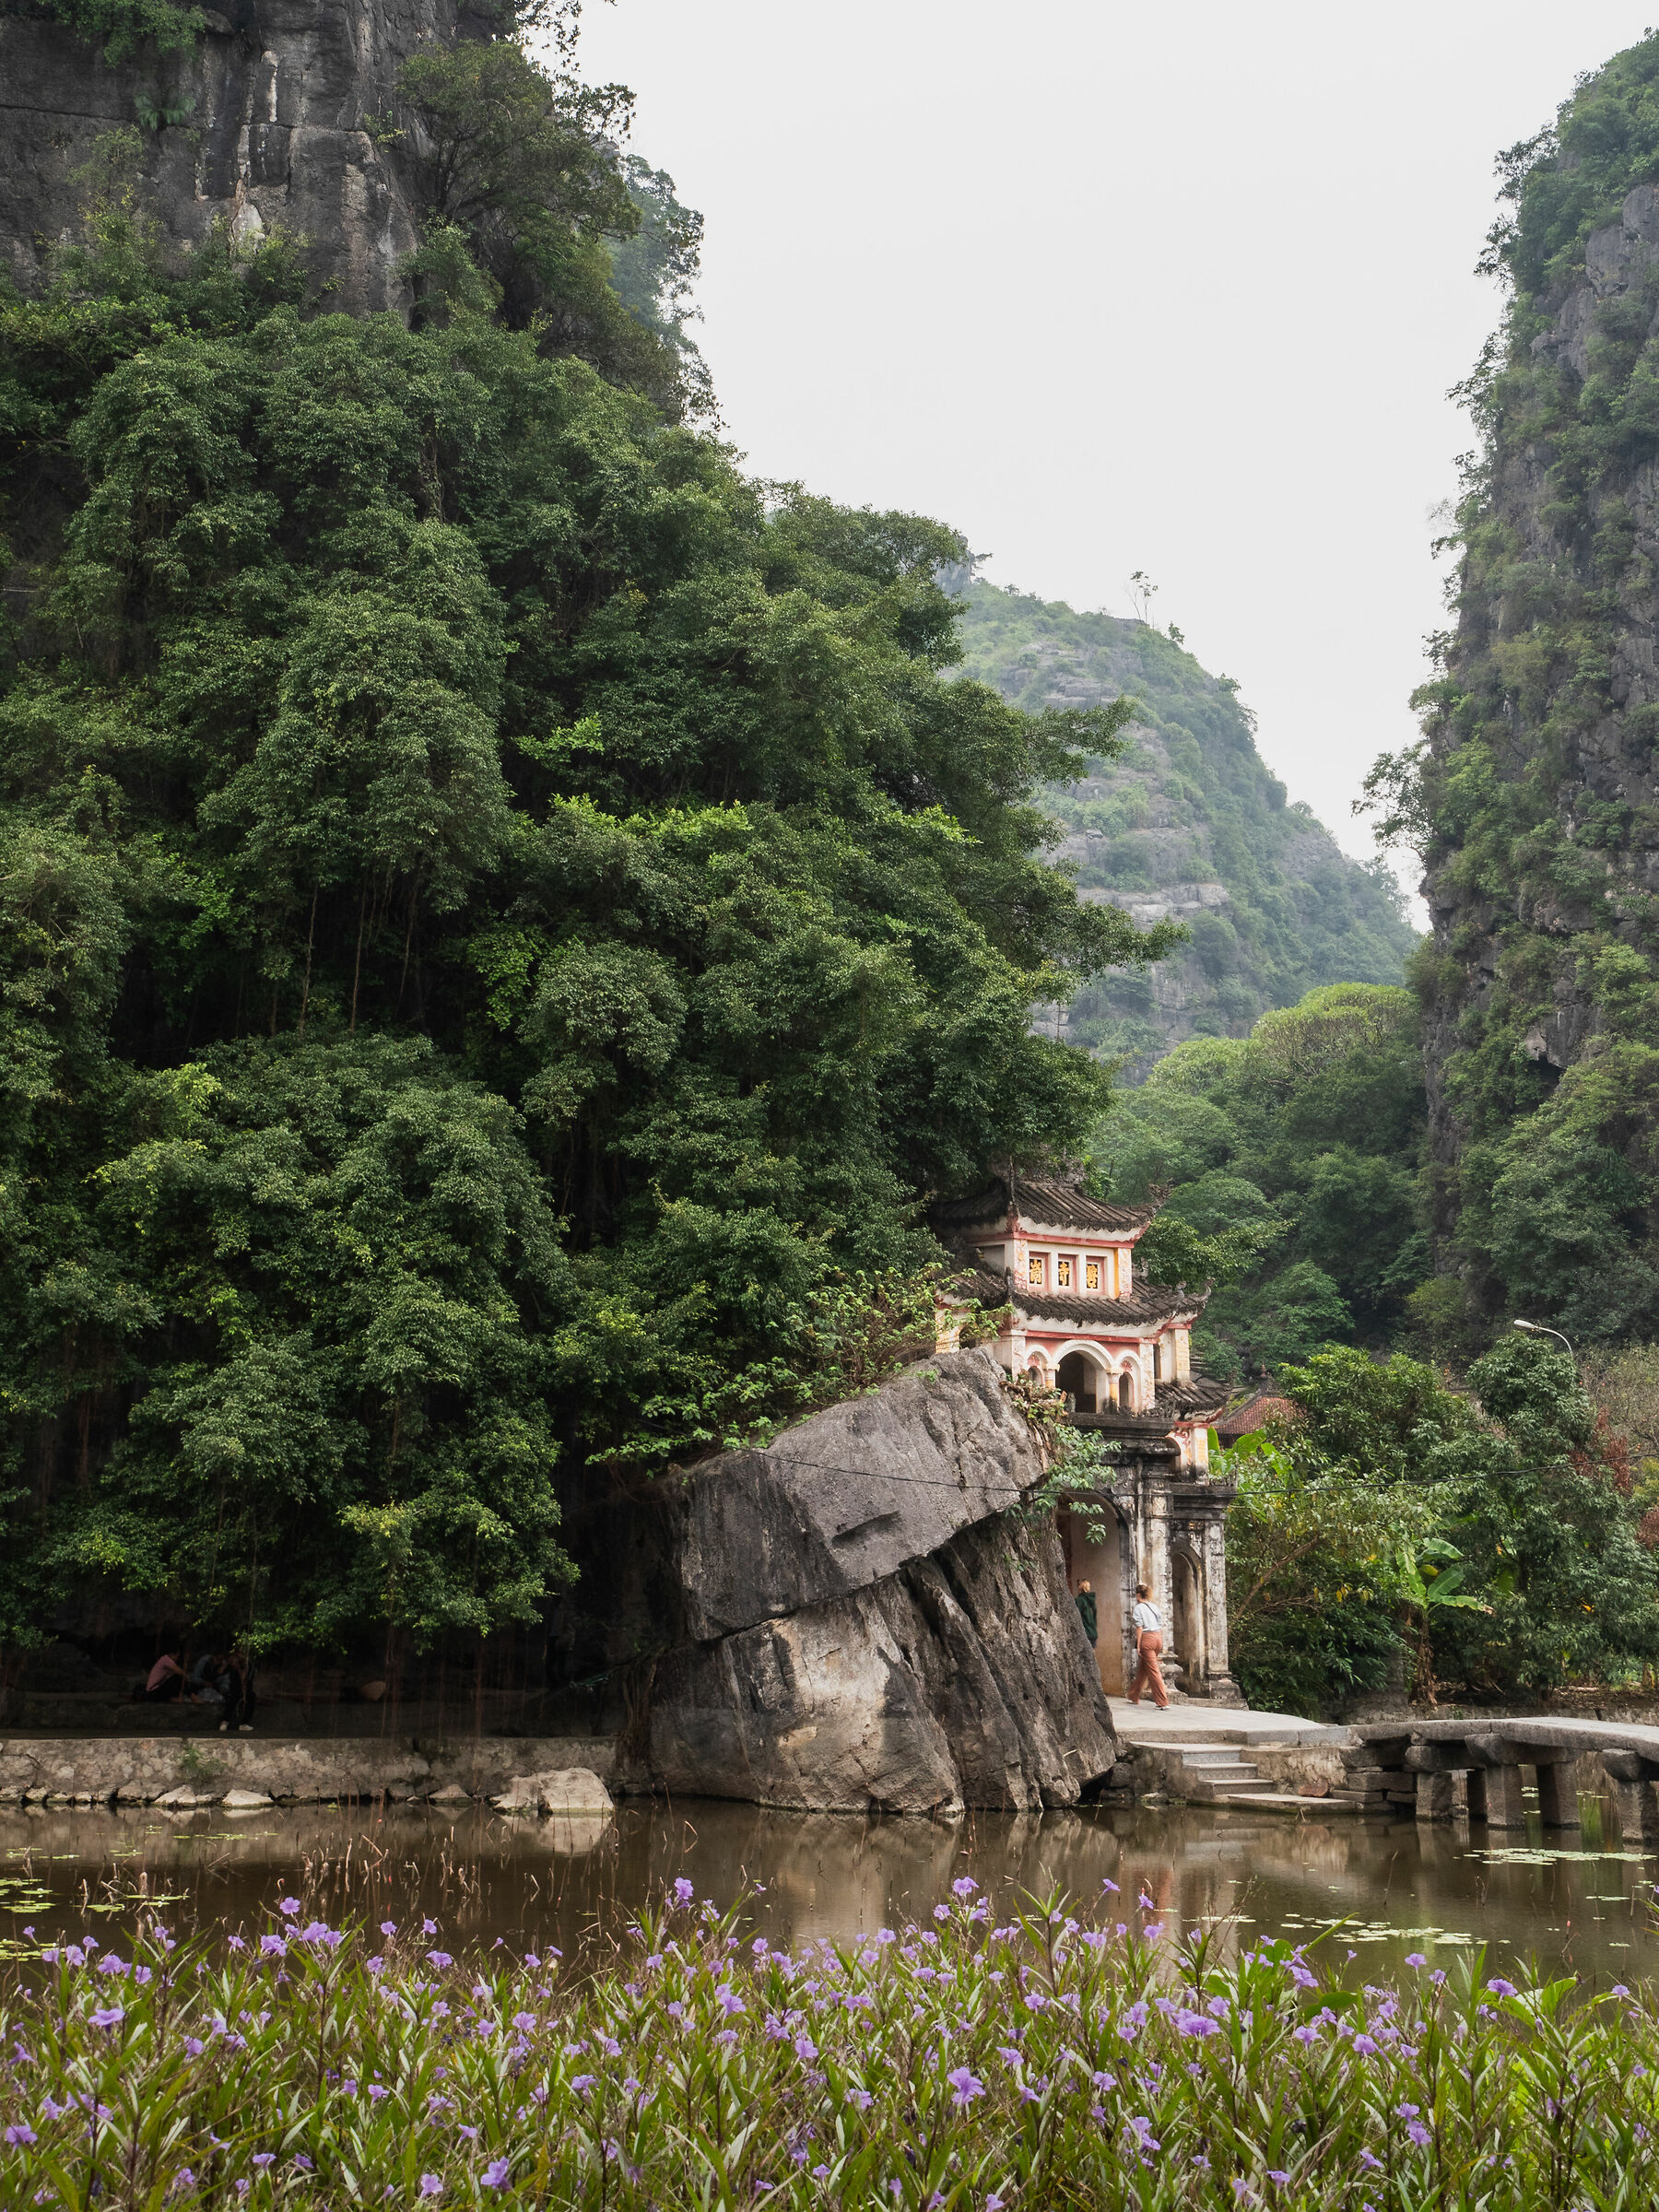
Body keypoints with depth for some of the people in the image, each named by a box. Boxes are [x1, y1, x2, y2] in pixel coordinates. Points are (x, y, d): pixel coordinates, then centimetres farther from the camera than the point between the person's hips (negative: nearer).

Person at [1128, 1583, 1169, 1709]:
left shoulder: (1139, 1608, -5)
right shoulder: (1154, 1606, 13)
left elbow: (1139, 1628, -10)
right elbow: (1161, 1625, 14)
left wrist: (1138, 1645, -8)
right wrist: (1161, 1643, 20)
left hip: (1147, 1638, -7)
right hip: (1157, 1637, 7)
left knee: (1153, 1670, -4)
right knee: (1142, 1668, 18)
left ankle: (1163, 1702, -8)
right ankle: (1134, 1697, 29)